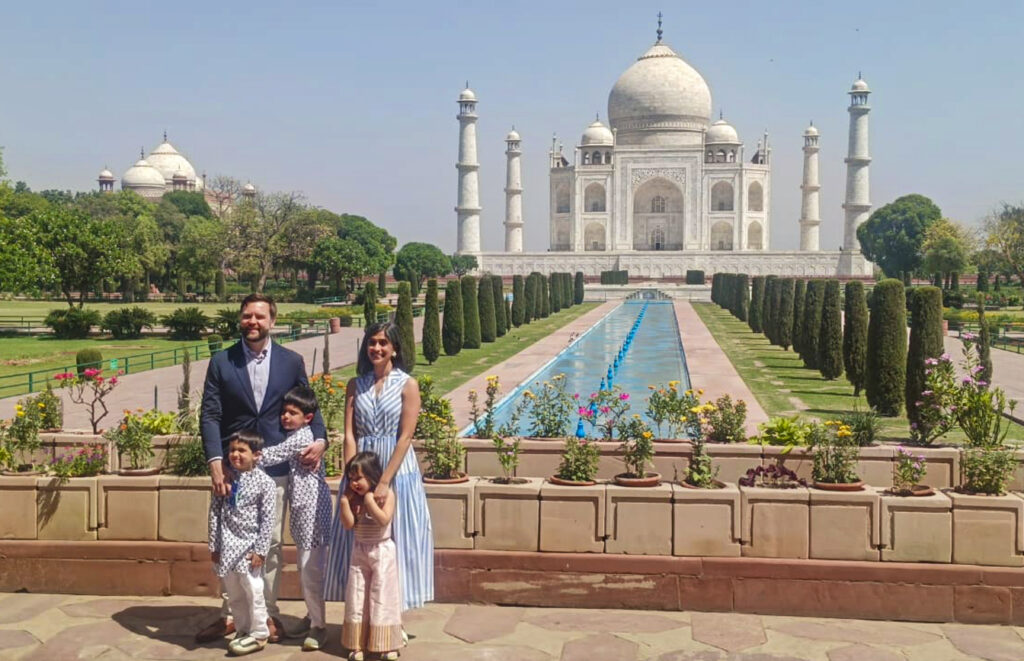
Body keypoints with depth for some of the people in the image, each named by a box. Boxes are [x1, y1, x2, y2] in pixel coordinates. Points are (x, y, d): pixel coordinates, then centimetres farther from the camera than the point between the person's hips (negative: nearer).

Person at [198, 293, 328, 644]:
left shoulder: (292, 361, 3)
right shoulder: (221, 361, 1)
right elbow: (209, 415, -3)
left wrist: (320, 439, -11)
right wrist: (215, 463, -14)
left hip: (275, 466, 0)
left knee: (271, 544, 8)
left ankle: (268, 614, 22)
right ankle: (229, 614, 22)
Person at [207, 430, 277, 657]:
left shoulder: (265, 482, -9)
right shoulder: (225, 478, 2)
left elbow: (267, 519, -9)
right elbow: (214, 512, 5)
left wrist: (260, 550, -12)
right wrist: (214, 545, 2)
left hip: (249, 544, -4)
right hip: (227, 544, 4)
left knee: (253, 592, 1)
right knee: (234, 594, 14)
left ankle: (258, 635, 15)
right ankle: (243, 632, 28)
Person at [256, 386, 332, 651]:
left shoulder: (300, 438, -17)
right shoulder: (297, 436, 12)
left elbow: (270, 456, -15)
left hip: (311, 508, -10)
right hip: (302, 508, 10)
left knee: (311, 569, -6)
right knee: (305, 568, 18)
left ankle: (318, 626, 1)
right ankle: (312, 616, 30)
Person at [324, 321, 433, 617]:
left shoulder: (407, 385, -4)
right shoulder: (355, 385, 6)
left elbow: (405, 437, -10)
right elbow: (349, 434, -1)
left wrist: (384, 482, -17)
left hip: (397, 469, -3)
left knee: (394, 542, 3)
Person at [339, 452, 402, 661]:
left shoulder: (386, 494, -12)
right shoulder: (353, 497, 1)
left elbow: (384, 520, -23)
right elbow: (348, 524, -5)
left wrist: (369, 500, -23)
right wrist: (344, 501, -14)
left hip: (382, 551, -4)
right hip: (359, 551, 5)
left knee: (382, 596, 0)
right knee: (356, 596, 6)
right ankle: (356, 644, 15)